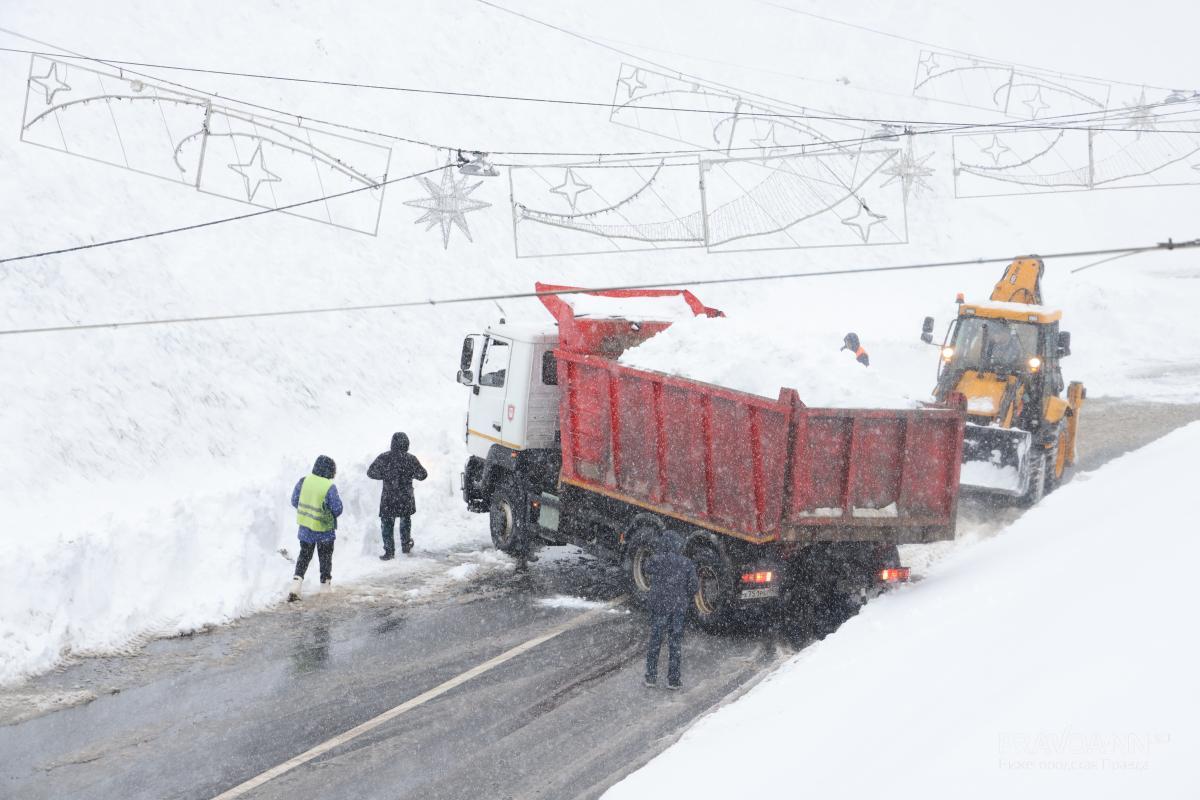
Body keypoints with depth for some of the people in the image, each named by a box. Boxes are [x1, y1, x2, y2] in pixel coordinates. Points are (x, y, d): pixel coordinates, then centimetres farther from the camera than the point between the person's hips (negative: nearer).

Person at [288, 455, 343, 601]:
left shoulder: (303, 481, -8)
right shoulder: (329, 487, -20)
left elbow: (294, 501, 0)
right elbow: (337, 508, -16)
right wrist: (332, 516, 6)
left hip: (305, 527, 4)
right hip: (324, 529, -4)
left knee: (304, 556, 14)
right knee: (325, 557, 15)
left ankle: (295, 588, 2)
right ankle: (325, 588, 24)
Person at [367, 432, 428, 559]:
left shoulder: (383, 458, -9)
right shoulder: (411, 459, -7)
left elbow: (371, 472, -1)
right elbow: (422, 475, 2)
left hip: (388, 498, -2)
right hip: (406, 498, 2)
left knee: (387, 525, 7)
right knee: (405, 522, 24)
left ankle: (389, 551, 4)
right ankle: (406, 545, 34)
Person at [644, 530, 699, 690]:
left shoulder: (655, 560, -11)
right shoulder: (686, 563, -10)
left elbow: (648, 573, 11)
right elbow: (693, 587, -7)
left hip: (657, 606, 0)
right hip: (678, 608, 0)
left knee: (655, 641, 12)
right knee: (675, 643, 9)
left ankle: (651, 677, 15)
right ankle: (673, 680, 11)